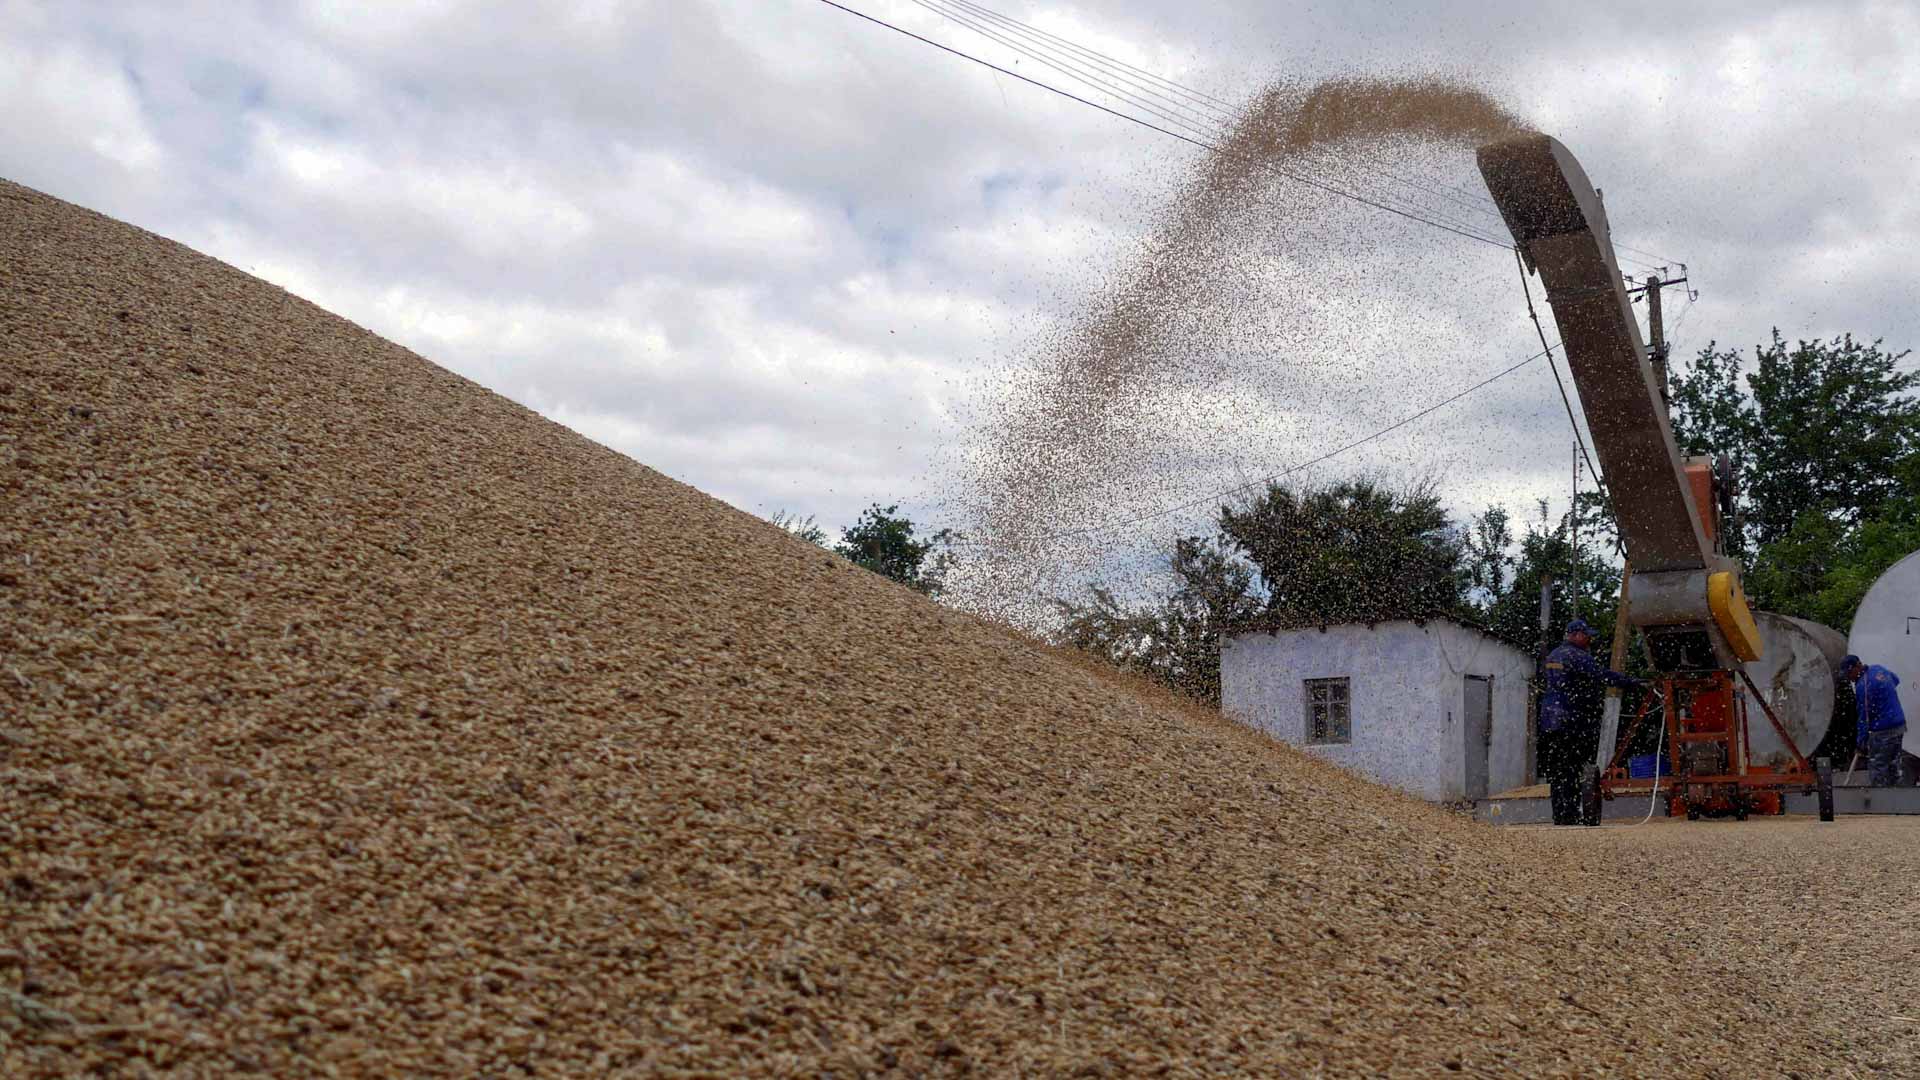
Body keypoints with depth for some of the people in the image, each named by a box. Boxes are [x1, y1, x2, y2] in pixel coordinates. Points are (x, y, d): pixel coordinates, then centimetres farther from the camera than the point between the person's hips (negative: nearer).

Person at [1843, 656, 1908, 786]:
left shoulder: (1863, 685, -20)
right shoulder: (1877, 668, 6)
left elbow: (1864, 716, -16)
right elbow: (1895, 680, 29)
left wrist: (1861, 741, -10)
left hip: (1883, 731, -9)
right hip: (1900, 726, 9)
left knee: (1878, 767, -1)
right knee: (1893, 763, 19)